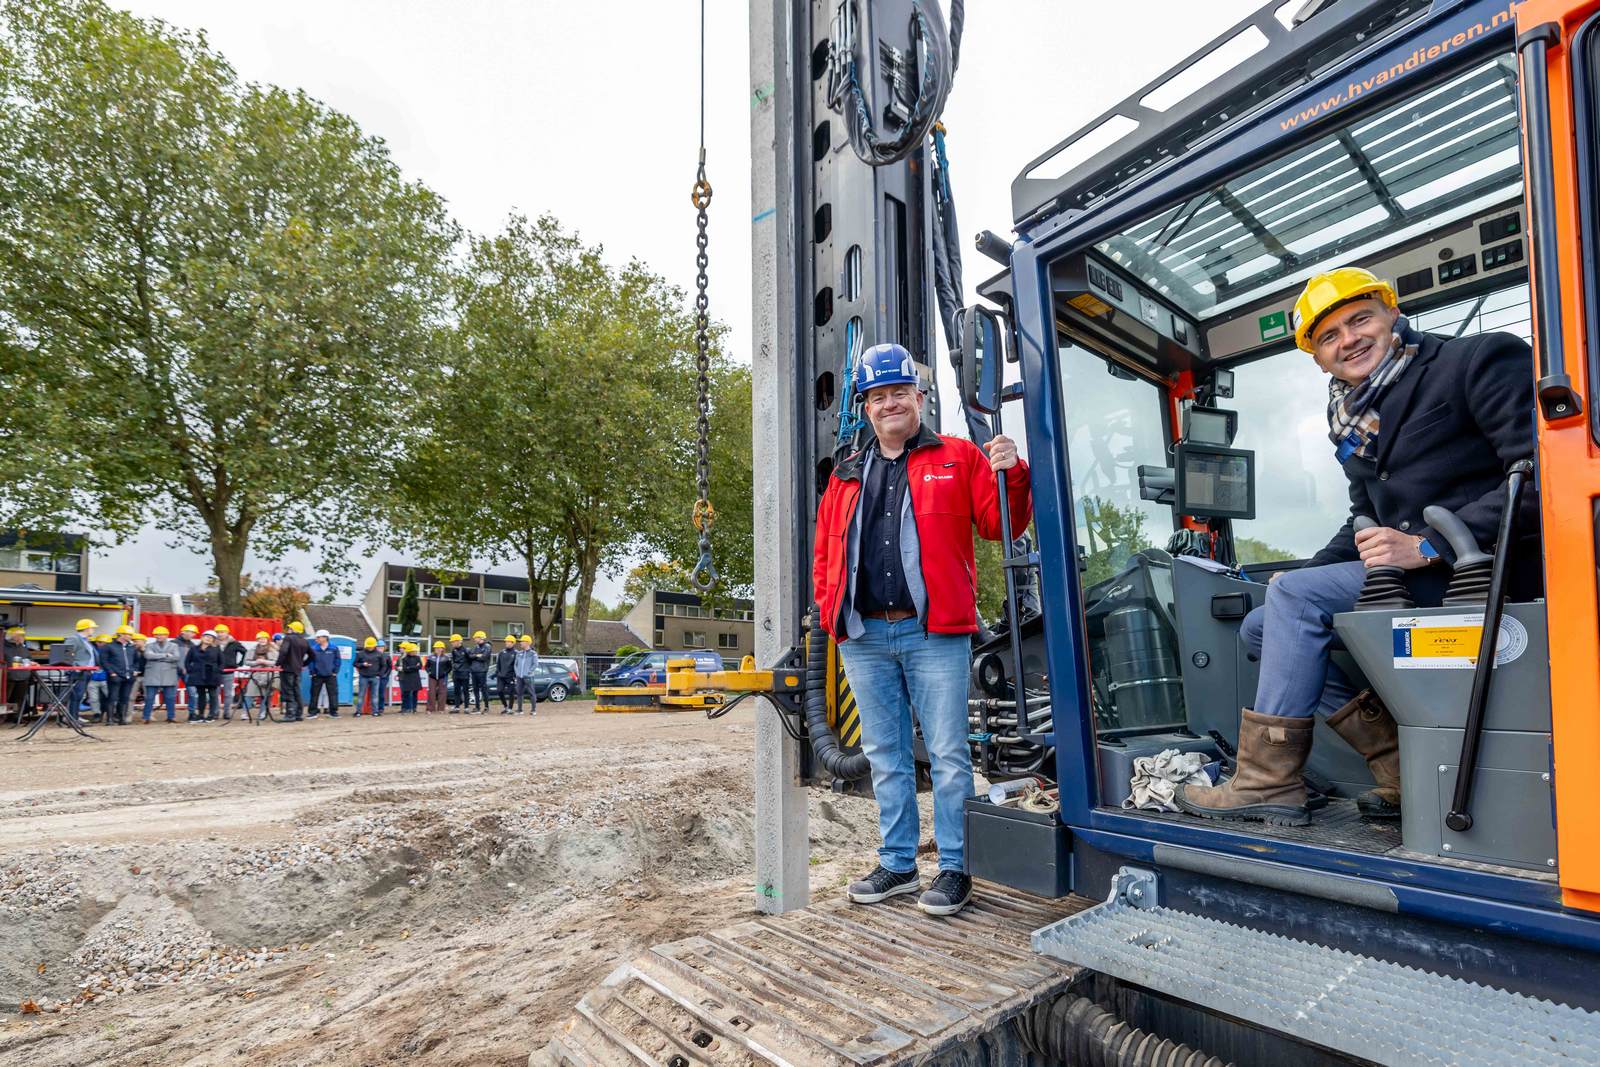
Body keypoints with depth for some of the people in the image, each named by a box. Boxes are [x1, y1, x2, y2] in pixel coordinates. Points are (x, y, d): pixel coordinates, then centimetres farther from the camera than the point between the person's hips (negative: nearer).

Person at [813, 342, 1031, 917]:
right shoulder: (847, 475, 16)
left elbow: (1000, 525, 0)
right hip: (864, 638, 4)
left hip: (933, 633, -4)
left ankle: (954, 869, 15)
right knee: (885, 757, 14)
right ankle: (897, 864, 28)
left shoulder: (958, 458, 6)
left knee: (948, 755, 1)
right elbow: (825, 551, 18)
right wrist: (830, 609, 7)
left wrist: (1010, 475, -16)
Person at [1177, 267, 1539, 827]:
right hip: (1416, 571, 9)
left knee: (1294, 597, -22)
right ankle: (1404, 771, -2)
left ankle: (1268, 783, -16)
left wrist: (1428, 545, -25)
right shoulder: (1357, 427, 15)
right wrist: (1307, 575, 2)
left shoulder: (1480, 360, -7)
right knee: (1261, 626, 3)